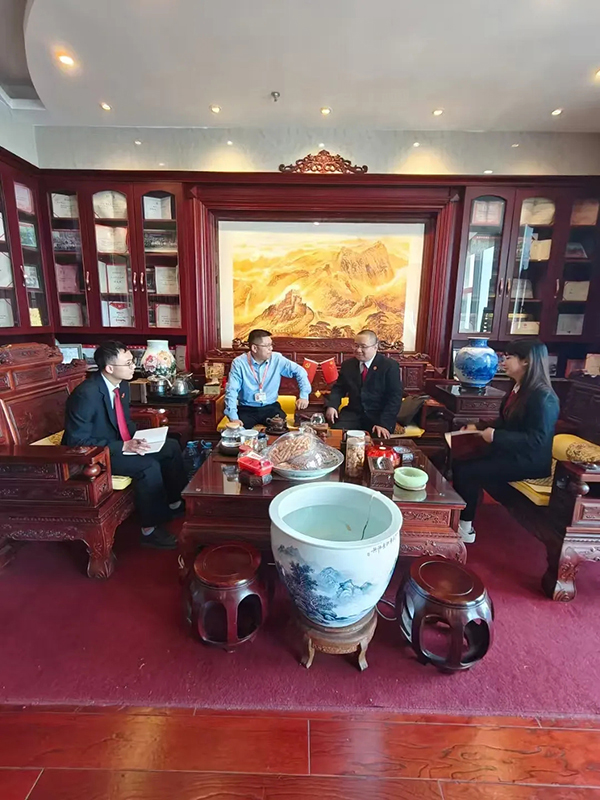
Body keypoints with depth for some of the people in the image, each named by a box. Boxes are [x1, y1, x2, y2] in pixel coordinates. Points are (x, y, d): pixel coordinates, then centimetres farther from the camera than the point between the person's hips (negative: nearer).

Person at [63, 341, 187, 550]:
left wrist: (138, 438, -6)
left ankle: (176, 503, 14)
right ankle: (150, 530, -12)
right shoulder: (86, 394, -27)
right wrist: (123, 447, -29)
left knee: (171, 447, 1)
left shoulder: (122, 385, -1)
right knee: (148, 466, -28)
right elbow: (78, 442, -25)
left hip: (121, 444, 9)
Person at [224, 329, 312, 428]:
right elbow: (231, 390, -14)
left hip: (271, 407, 2)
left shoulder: (277, 359, -4)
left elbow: (299, 371, 3)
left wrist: (304, 396, -11)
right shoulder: (239, 363, -10)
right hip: (247, 409, -1)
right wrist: (233, 417, -26)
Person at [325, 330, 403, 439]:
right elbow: (338, 388, 13)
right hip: (353, 414, 3)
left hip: (379, 416, -3)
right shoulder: (347, 365, 8)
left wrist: (384, 424, -21)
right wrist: (332, 405, -9)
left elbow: (395, 397, -10)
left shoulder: (390, 366, -5)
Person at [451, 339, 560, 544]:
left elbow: (536, 440, -26)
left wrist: (496, 436, -27)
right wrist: (479, 428, 4)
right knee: (459, 466, -4)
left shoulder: (543, 397, -20)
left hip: (529, 462, -9)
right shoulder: (518, 388, 8)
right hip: (510, 453, 9)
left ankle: (465, 528, 0)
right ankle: (460, 520, 3)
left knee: (465, 473, -17)